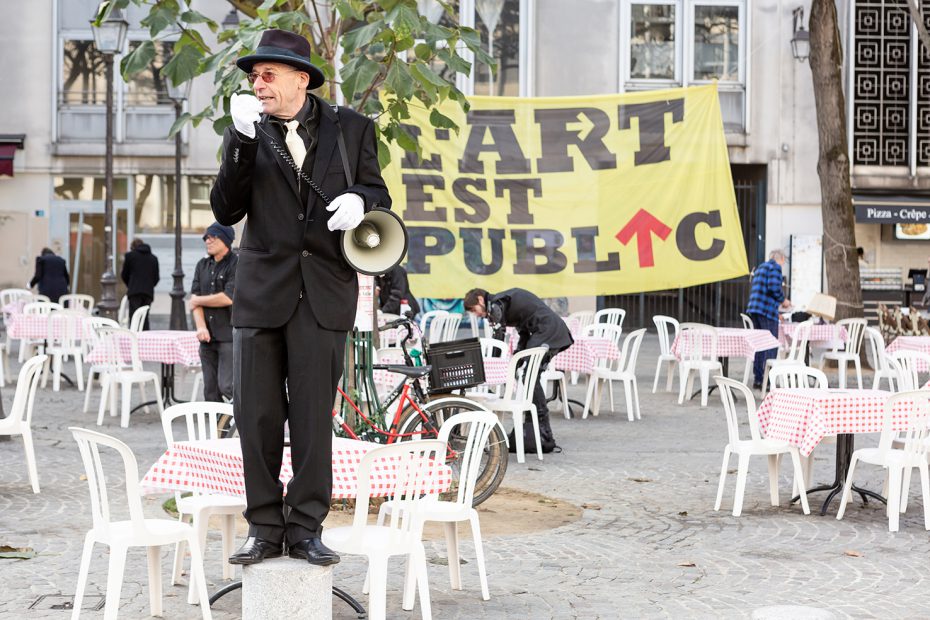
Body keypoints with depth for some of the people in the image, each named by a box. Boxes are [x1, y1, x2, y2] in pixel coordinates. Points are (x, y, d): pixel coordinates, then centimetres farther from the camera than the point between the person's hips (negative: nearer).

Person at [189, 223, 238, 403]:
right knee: (211, 392, 7)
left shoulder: (237, 264, -6)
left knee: (227, 386, -15)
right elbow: (195, 297, 7)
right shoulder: (202, 265, 15)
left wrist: (198, 301, -1)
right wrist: (201, 326, -9)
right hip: (208, 336, 7)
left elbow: (228, 298, -15)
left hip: (230, 336, -6)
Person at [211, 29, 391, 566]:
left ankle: (305, 528, 9)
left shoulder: (352, 129, 6)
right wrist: (243, 143, -13)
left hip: (324, 290, -1)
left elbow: (378, 194, 13)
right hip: (262, 290, 1)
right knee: (257, 416, 3)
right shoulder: (248, 134, 7)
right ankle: (265, 528, 12)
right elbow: (226, 211, -1)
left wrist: (359, 200, -11)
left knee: (313, 415, 0)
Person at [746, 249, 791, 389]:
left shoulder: (760, 267, 24)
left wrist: (780, 301, 27)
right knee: (771, 346, -5)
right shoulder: (775, 267, -4)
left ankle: (758, 379, 15)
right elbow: (774, 287, -18)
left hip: (753, 309, 9)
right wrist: (783, 300, -2)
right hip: (767, 309, -9)